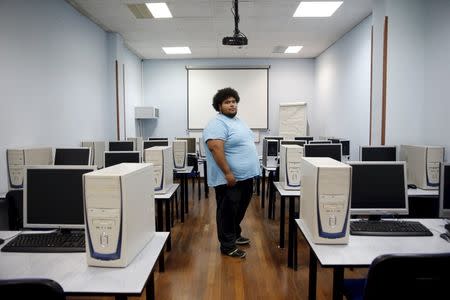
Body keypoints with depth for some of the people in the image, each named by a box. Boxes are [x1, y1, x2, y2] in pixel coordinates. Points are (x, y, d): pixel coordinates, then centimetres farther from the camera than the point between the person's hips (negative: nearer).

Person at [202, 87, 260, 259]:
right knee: (227, 212, 3)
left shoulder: (238, 121, 14)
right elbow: (216, 149, -26)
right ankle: (227, 246, 15)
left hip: (245, 176, 10)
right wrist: (227, 173, -29)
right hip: (230, 179, -10)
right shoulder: (217, 124, -17)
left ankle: (235, 235, 38)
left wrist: (250, 170, 21)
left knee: (240, 210, 21)